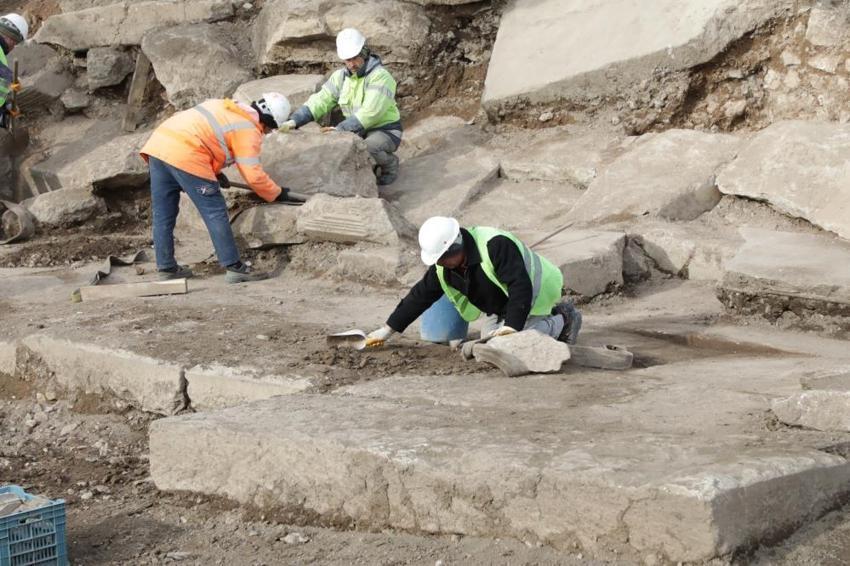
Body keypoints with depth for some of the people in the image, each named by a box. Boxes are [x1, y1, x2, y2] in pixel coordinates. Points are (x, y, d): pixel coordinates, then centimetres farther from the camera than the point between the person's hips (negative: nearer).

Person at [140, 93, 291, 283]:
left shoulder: (226, 107, 25)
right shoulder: (249, 131, 0)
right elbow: (254, 175, -4)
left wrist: (215, 174, 29)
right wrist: (277, 194, 11)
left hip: (157, 143, 9)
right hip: (184, 156, -9)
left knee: (163, 215, 14)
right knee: (215, 213, -2)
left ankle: (166, 267, 22)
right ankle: (234, 267, 0)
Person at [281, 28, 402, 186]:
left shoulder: (381, 77, -21)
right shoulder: (341, 76, 1)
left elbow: (370, 112, -31)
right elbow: (320, 101, -5)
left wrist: (341, 129, -39)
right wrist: (295, 121, -20)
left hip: (385, 131, -6)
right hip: (359, 132, 6)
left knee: (368, 146, -37)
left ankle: (390, 163, -2)